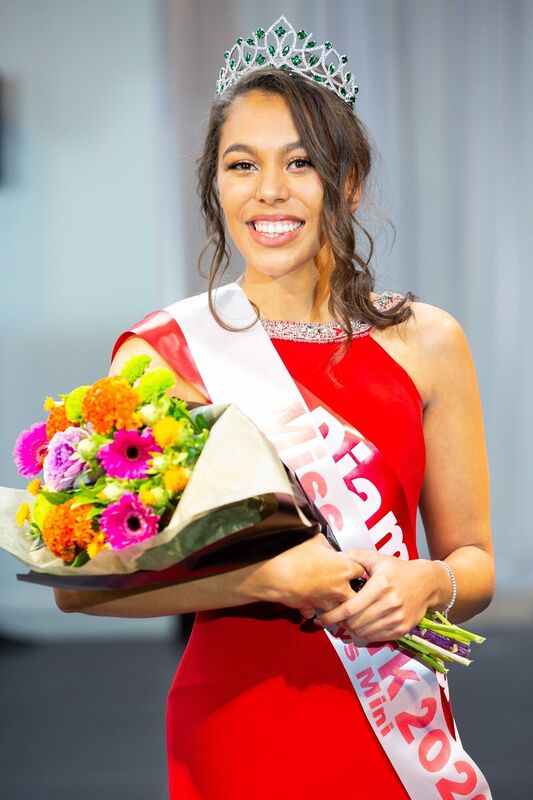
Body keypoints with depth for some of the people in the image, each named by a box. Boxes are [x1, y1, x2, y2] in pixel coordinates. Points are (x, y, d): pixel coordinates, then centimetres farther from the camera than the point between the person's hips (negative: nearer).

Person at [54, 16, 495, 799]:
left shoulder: (426, 343, 0)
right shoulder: (166, 350, -7)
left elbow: (474, 559, 7)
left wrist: (429, 583, -15)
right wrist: (270, 578, -21)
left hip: (398, 729, 2)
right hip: (238, 726, -2)